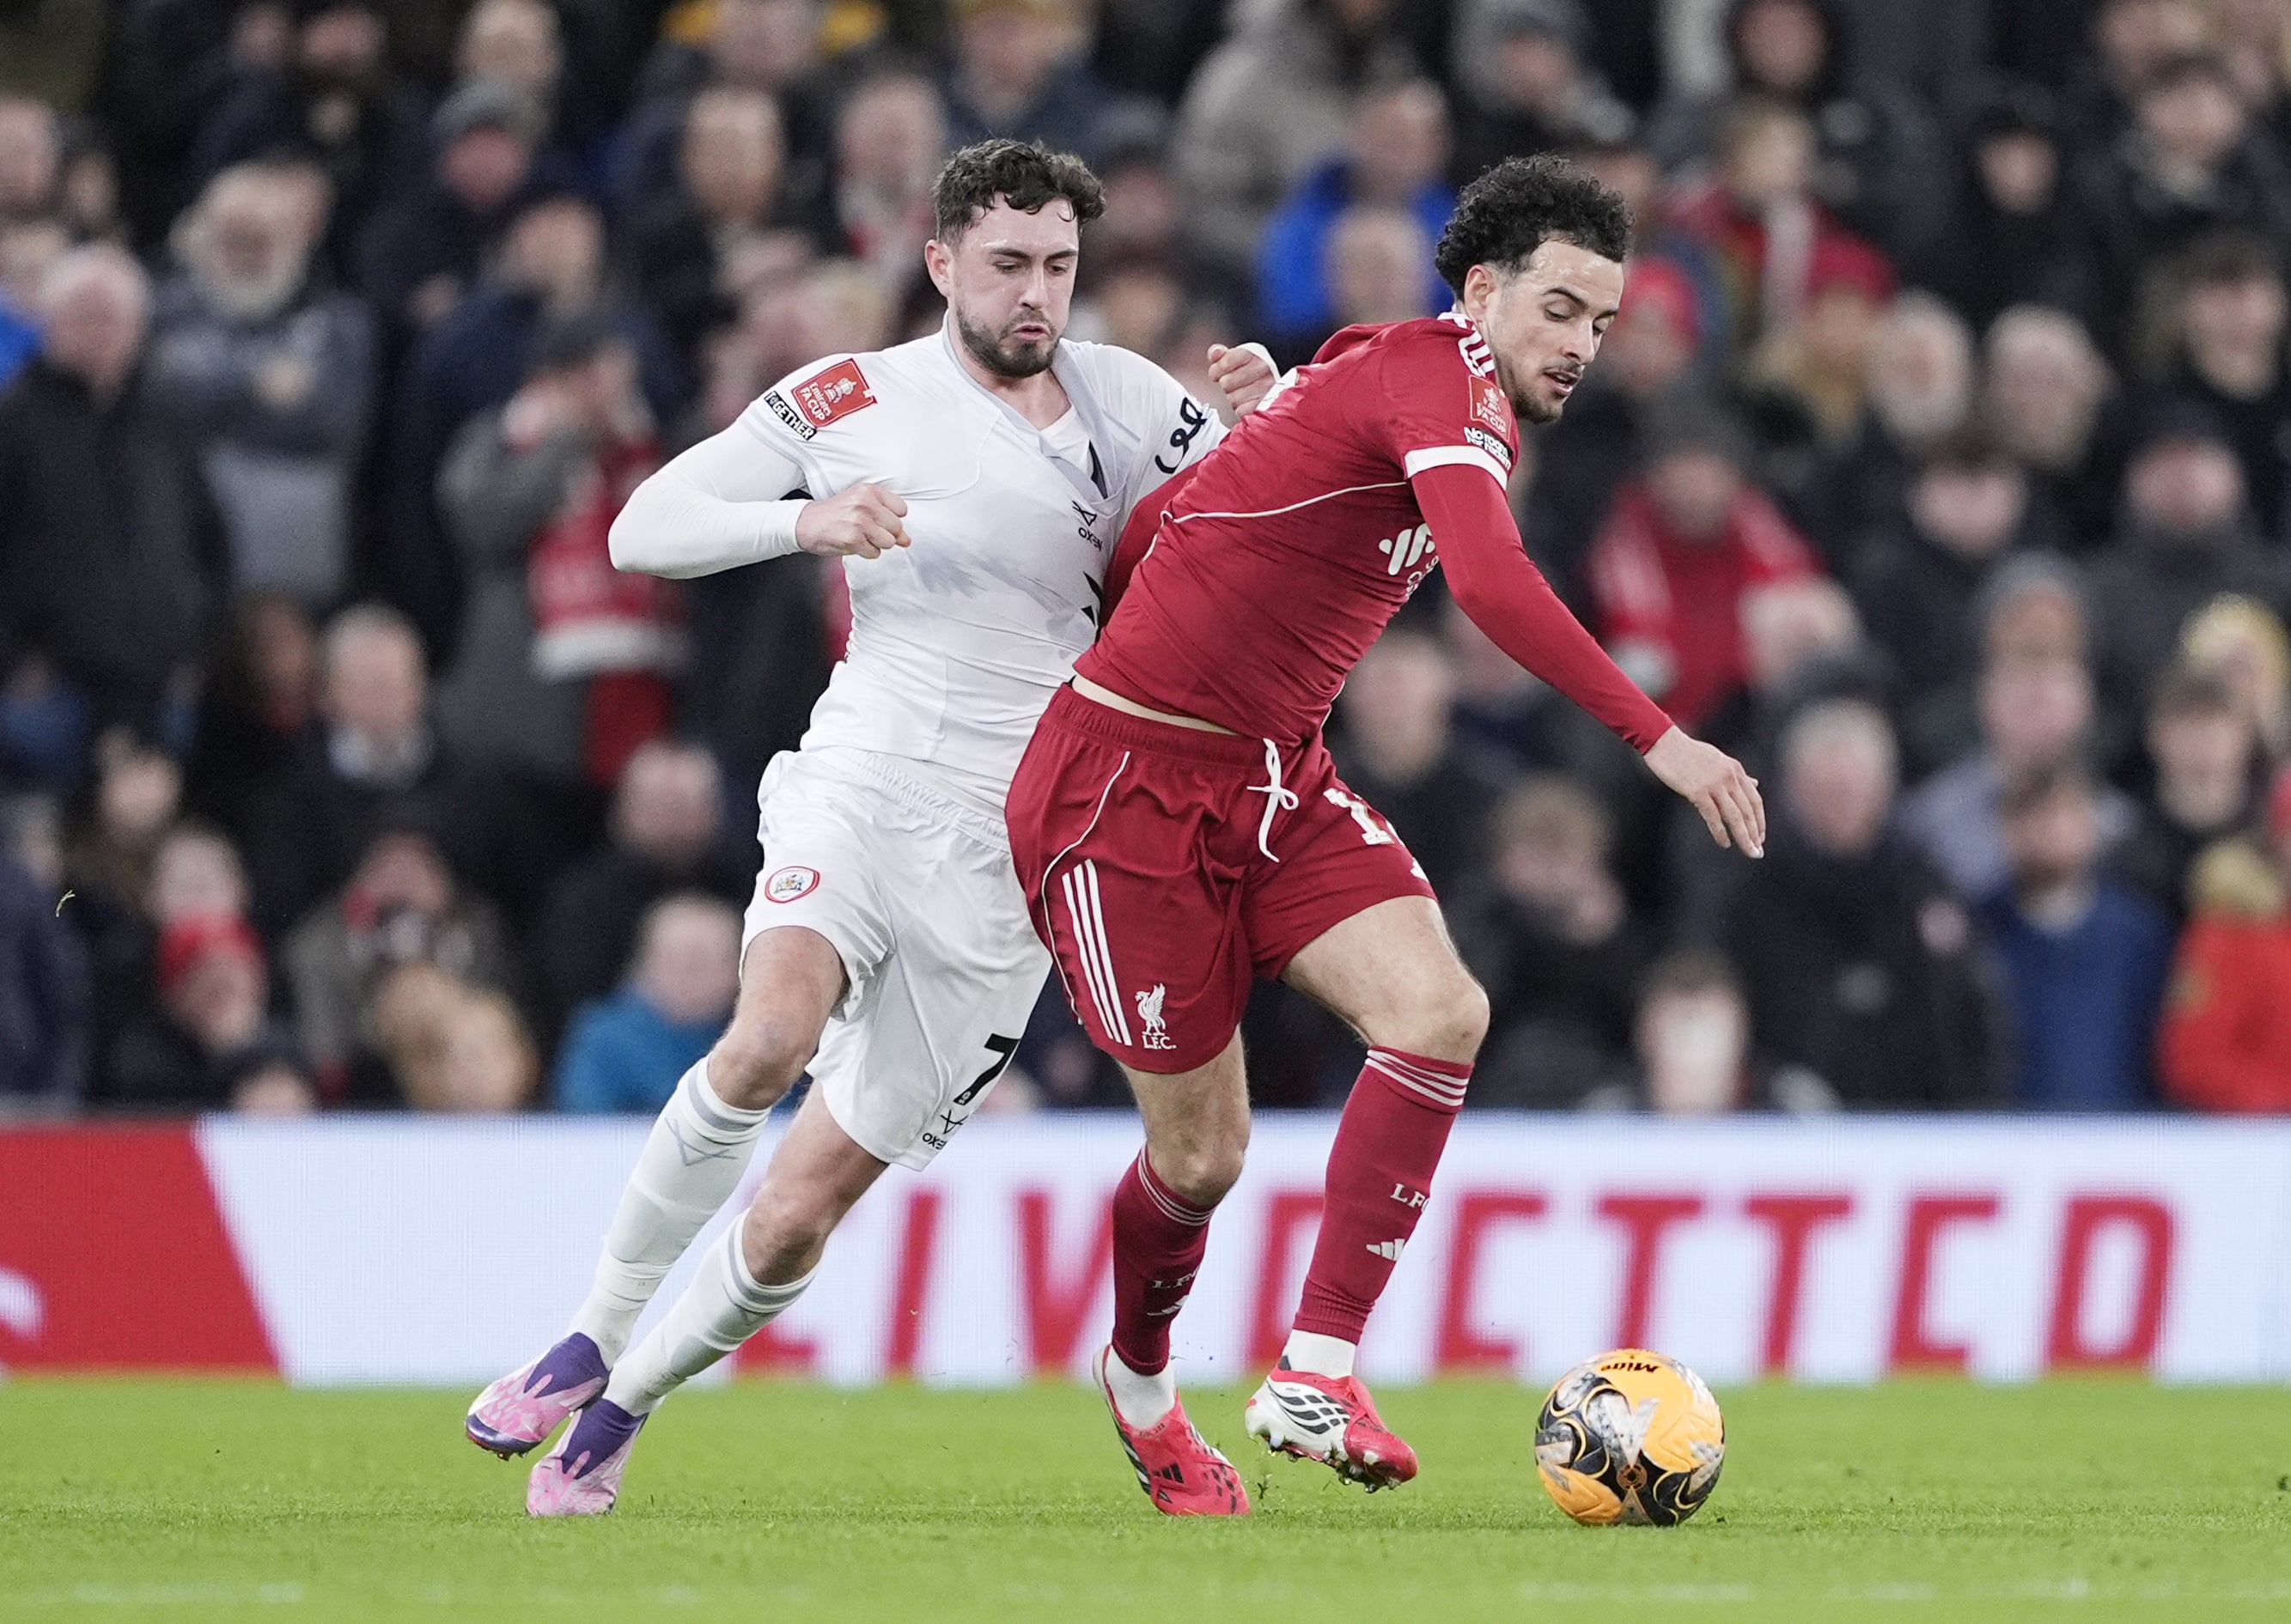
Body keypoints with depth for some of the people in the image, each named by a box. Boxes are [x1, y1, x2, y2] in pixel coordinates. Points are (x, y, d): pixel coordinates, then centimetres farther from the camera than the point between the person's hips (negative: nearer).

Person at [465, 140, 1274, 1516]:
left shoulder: (1118, 397, 8)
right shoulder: (853, 398, 5)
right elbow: (643, 528, 3)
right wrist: (806, 522, -15)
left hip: (1009, 855, 1)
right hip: (863, 783, -1)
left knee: (798, 1214, -2)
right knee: (774, 1036, -33)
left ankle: (624, 1409, 22)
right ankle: (592, 1338, -17)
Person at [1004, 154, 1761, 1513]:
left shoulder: (1441, 397, 10)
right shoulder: (1438, 378, -19)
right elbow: (1492, 583, -37)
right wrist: (1658, 740, -39)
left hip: (1276, 782, 9)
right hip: (1132, 781, -9)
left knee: (1441, 1014, -16)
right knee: (1203, 1153, 0)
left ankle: (1316, 1377, -15)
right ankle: (1141, 1384, 32)